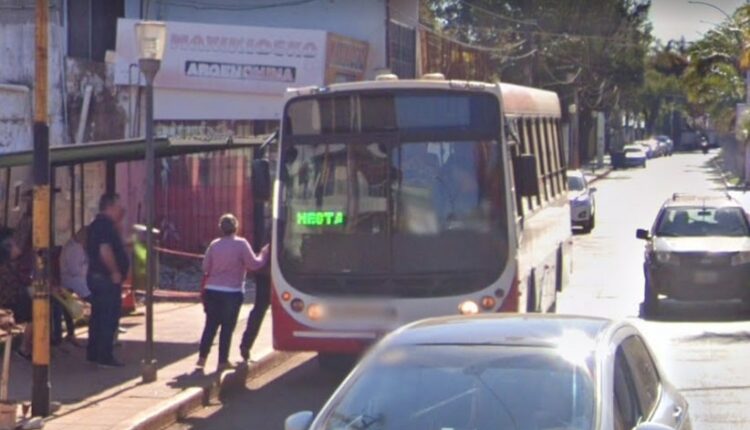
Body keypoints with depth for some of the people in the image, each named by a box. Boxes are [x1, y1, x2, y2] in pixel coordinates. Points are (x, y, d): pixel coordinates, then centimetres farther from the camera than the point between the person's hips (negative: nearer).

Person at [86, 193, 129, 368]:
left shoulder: (97, 225, 15)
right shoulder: (106, 225, -17)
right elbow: (105, 250, -27)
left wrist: (118, 222, 16)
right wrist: (115, 272, -19)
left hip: (96, 275, 10)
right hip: (107, 278, -10)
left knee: (98, 316, 15)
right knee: (109, 318, -6)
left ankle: (93, 353, 21)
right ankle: (105, 356, -6)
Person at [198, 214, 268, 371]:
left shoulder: (214, 245, 3)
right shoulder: (241, 244, -9)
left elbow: (205, 267, 6)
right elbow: (254, 264, -7)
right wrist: (264, 254, 8)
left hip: (212, 291, 4)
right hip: (232, 292, -4)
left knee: (211, 325, 12)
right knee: (227, 327, 3)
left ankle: (202, 357, 11)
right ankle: (223, 361, 5)